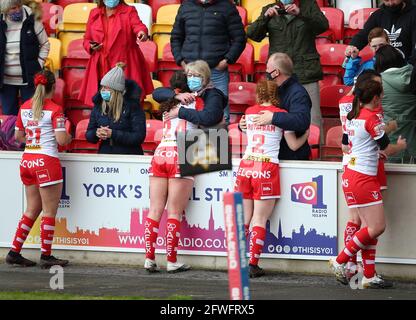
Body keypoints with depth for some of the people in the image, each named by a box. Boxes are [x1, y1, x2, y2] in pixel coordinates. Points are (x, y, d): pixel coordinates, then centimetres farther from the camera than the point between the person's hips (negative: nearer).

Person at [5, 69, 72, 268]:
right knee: (49, 212, 2)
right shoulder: (54, 110, -10)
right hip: (46, 161, -7)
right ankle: (46, 256, 3)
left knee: (32, 209, 15)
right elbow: (61, 140, -14)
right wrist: (69, 136, 6)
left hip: (27, 160, 7)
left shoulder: (25, 107, 8)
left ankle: (14, 252, 12)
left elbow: (18, 136, 16)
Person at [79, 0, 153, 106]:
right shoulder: (94, 14, 15)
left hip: (124, 66, -3)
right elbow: (87, 39, 21)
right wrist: (91, 47, -3)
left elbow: (137, 25, -16)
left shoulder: (129, 12, 5)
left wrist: (142, 32, -40)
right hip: (101, 67, 3)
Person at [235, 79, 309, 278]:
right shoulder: (281, 114, 2)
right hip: (267, 168, -3)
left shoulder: (249, 112, 12)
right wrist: (307, 133, 23)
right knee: (260, 219, -2)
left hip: (245, 166, 3)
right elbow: (294, 145, 6)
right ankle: (253, 264, -7)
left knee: (244, 218, 8)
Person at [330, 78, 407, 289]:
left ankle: (369, 276, 5)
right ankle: (340, 262, -2)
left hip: (351, 175, 9)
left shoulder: (352, 117, 11)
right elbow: (387, 149, -9)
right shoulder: (371, 118, -14)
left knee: (369, 226, 8)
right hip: (364, 178, -9)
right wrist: (400, 146, 13)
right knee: (377, 227, -6)